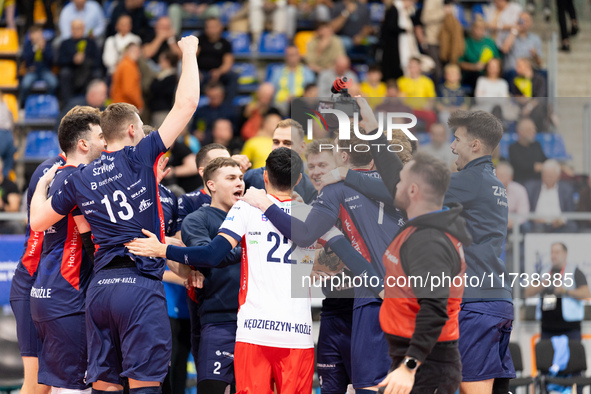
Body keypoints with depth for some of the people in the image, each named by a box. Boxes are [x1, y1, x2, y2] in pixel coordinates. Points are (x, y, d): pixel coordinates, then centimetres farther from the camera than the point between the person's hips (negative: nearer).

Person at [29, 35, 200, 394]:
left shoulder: (79, 179, 11)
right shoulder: (141, 157, -1)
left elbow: (38, 221, 21)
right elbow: (186, 103, -2)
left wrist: (42, 184, 39)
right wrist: (189, 52, 11)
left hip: (99, 286, 5)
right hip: (140, 284, -5)